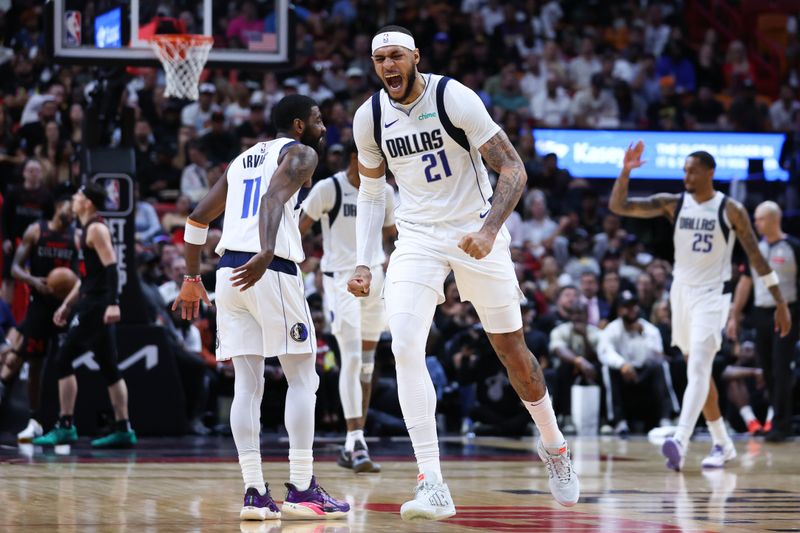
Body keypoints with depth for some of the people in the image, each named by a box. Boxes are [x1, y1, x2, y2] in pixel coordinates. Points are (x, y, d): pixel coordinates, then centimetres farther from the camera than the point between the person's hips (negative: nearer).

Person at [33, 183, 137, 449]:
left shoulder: (96, 229, -11)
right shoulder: (87, 230, 19)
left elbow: (111, 267, -21)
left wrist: (113, 304, -30)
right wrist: (67, 304, 25)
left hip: (97, 307, -10)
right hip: (91, 305, 10)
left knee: (63, 360, -7)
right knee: (108, 367, 9)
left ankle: (65, 427, -6)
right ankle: (123, 429, 8)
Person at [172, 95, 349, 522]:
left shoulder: (243, 159, 26)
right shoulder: (300, 154, 4)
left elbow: (198, 218, 24)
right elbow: (274, 197, -18)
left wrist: (192, 279, 30)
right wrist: (266, 253, -32)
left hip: (229, 271, 7)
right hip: (272, 272, -7)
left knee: (247, 383, 5)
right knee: (302, 379, 2)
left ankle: (254, 493, 0)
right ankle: (301, 490, -1)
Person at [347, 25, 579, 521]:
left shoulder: (455, 98, -18)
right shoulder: (369, 117, -4)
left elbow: (514, 170, -18)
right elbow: (371, 191, 11)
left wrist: (489, 231, -32)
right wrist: (364, 263, 2)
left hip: (476, 231, -2)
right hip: (418, 235, 3)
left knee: (511, 348, 9)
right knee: (405, 347, -18)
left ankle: (554, 445, 36)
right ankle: (433, 485, -19)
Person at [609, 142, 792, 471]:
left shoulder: (731, 210, -7)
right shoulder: (673, 204, 1)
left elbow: (756, 256, -3)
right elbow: (618, 206, -5)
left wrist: (780, 303, -4)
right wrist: (626, 171, -21)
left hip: (712, 296, -5)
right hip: (682, 293, 5)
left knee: (698, 369, -20)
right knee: (698, 372, 12)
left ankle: (681, 443, -33)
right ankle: (722, 444, 25)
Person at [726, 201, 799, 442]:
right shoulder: (755, 248, 11)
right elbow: (745, 282, 16)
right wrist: (734, 316, 12)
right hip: (761, 314, 6)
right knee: (768, 371, 7)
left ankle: (780, 426, -9)